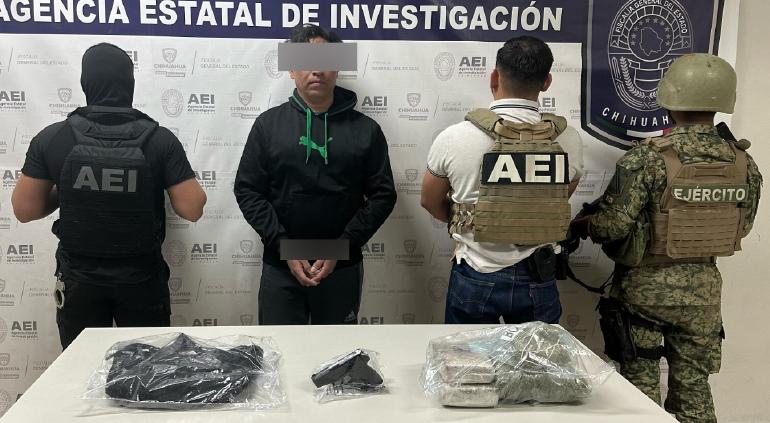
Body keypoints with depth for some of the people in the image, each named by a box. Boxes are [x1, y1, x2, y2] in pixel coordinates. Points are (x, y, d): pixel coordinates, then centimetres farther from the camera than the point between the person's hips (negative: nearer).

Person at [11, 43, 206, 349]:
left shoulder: (51, 139, -9)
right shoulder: (160, 139, -12)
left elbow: (25, 210, -4)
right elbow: (192, 209, -12)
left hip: (78, 278, 1)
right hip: (142, 278, -1)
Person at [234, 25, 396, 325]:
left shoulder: (365, 129, 2)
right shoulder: (268, 124, 2)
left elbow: (382, 195, 0)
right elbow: (247, 190, 1)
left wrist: (342, 246, -10)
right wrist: (283, 246, -10)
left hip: (343, 269, 0)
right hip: (280, 268, 0)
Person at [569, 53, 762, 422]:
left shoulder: (646, 158, -20)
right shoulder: (744, 164, -4)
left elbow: (613, 225, -20)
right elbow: (741, 228, 7)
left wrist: (579, 226, 0)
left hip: (646, 286, -4)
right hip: (703, 287, 4)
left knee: (640, 383, 10)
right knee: (693, 385, 16)